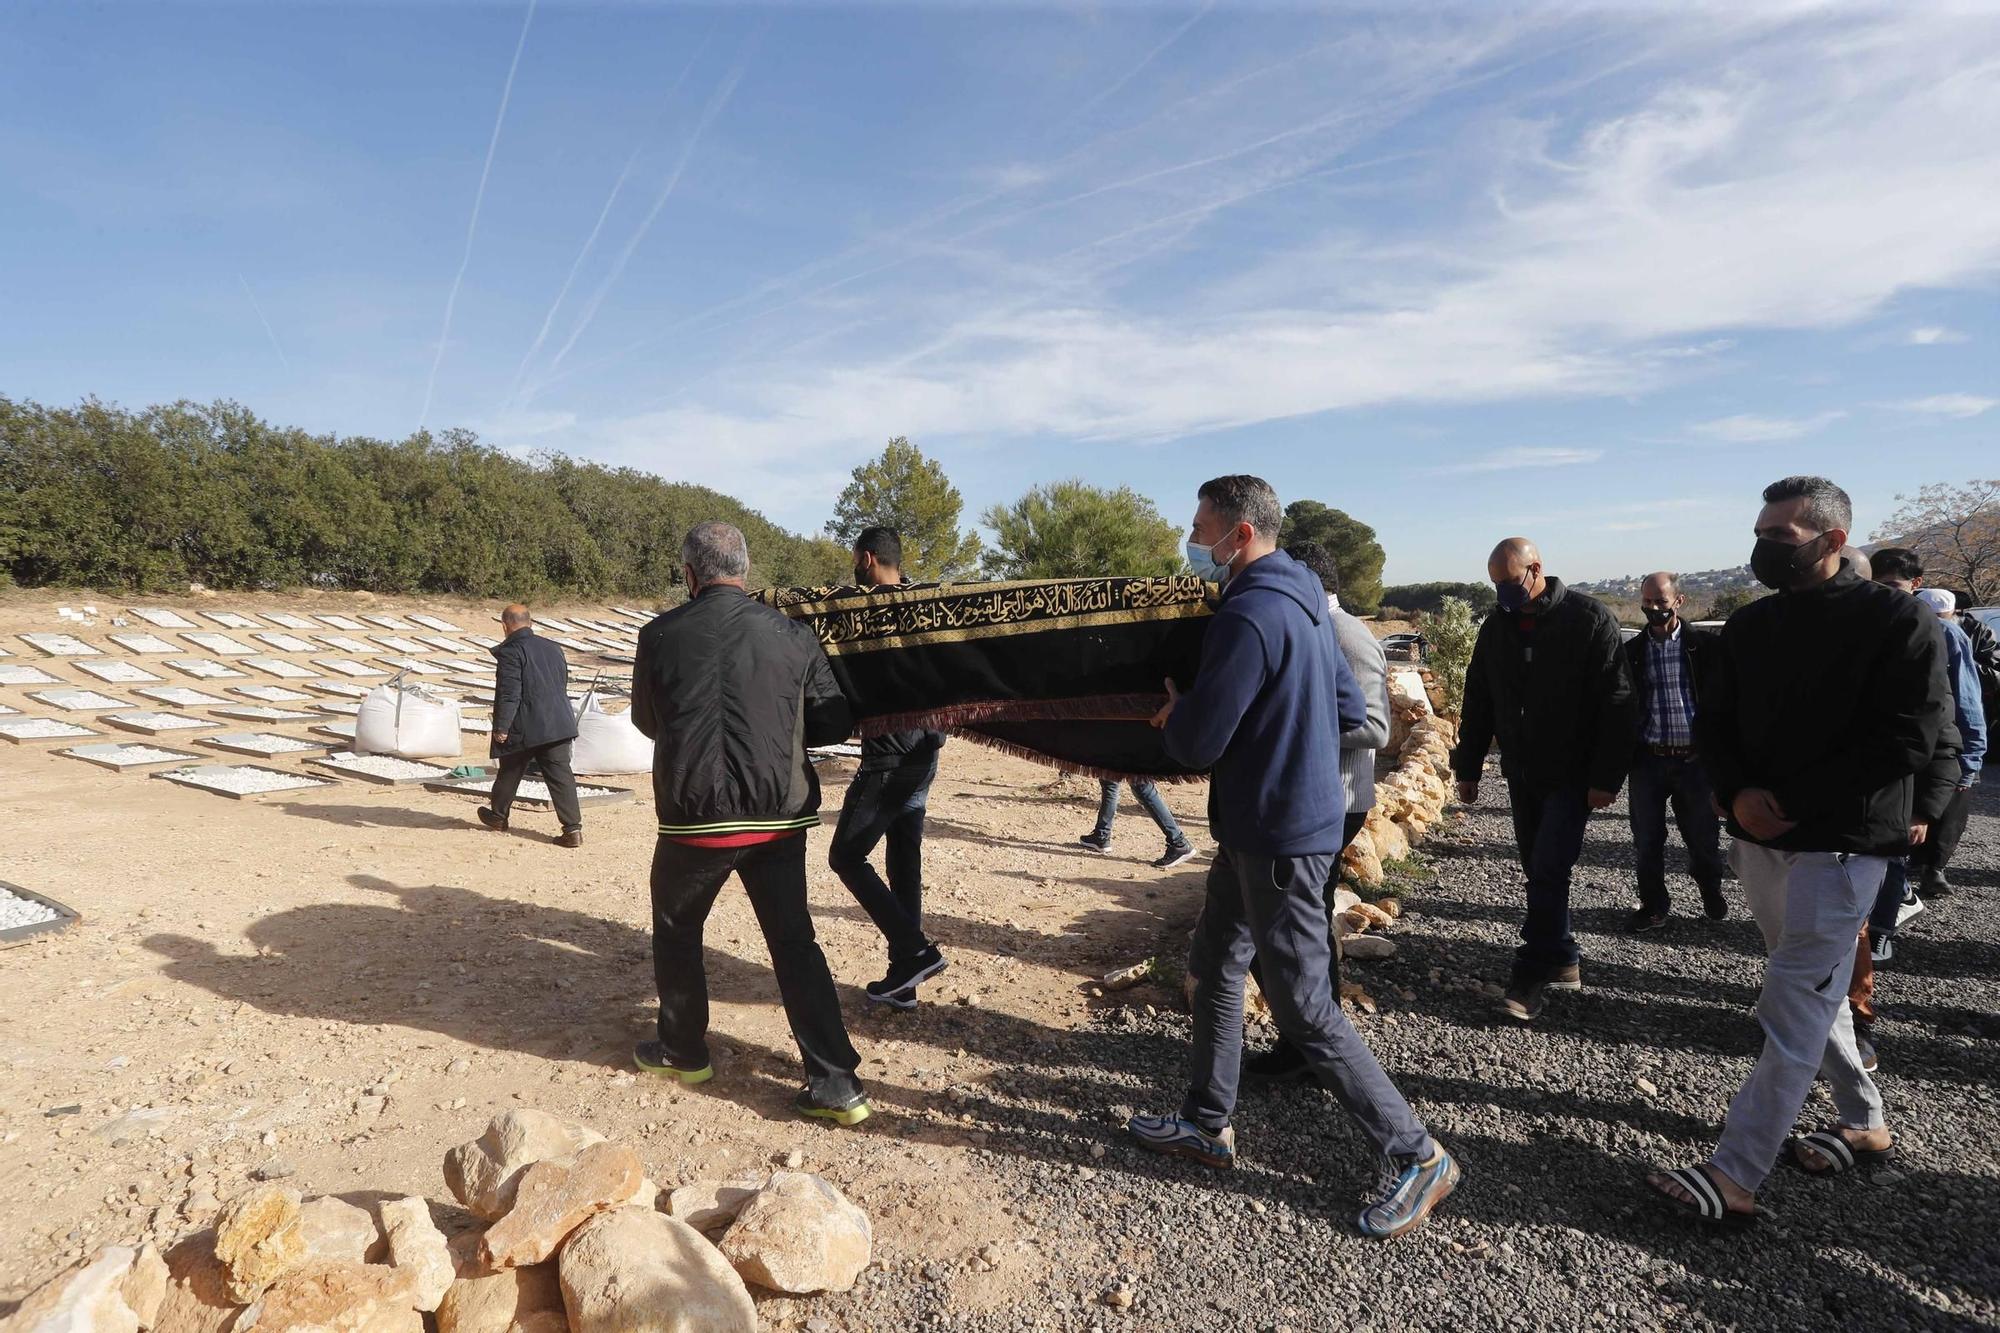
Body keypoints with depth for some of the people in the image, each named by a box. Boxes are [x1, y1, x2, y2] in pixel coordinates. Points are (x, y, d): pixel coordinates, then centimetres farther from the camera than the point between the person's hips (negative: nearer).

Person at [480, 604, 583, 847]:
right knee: (560, 774, 1)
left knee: (510, 771, 17)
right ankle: (573, 828, -7)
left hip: (525, 728, -5)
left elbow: (509, 693, -16)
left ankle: (498, 816, 37)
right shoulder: (553, 649, 12)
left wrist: (501, 727, -11)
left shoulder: (510, 651, -11)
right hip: (558, 724, 5)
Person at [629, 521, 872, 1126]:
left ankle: (683, 1051, 37)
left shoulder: (660, 635, -4)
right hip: (780, 817, 2)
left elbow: (647, 721, 11)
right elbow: (836, 722, 0)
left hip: (695, 816, -1)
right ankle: (836, 1085, 7)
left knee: (676, 931, 22)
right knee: (794, 941, 9)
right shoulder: (791, 635, -2)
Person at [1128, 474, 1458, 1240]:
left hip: (1280, 839, -10)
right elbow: (1349, 709, 17)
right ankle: (1208, 1125, 32)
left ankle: (1419, 1157, 16)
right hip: (1257, 827, 10)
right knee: (1214, 969, 18)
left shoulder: (1249, 616, -23)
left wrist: (1172, 712, -3)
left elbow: (1196, 743, -23)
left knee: (1305, 1010, 1)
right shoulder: (1302, 603, 9)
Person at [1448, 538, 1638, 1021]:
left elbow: (1618, 704, -13)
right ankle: (1563, 961, 23)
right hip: (1522, 774, 6)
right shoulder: (1497, 627, 5)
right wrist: (1467, 767, 10)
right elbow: (1478, 702, 11)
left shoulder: (1589, 619, -11)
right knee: (1539, 872, 10)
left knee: (1548, 871, -9)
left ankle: (1532, 976, -2)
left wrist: (1607, 777, -16)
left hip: (1572, 775, -6)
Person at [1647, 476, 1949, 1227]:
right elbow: (1712, 722, 10)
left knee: (1794, 1006, -7)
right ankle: (1864, 1123, 37)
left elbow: (1908, 738, -15)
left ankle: (1735, 1177, -6)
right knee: (1814, 988, 18)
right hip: (1761, 837, 7)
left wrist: (1790, 800, -17)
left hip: (1843, 843, -7)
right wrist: (1736, 793, -9)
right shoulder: (1749, 625, 9)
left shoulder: (1896, 621, -9)